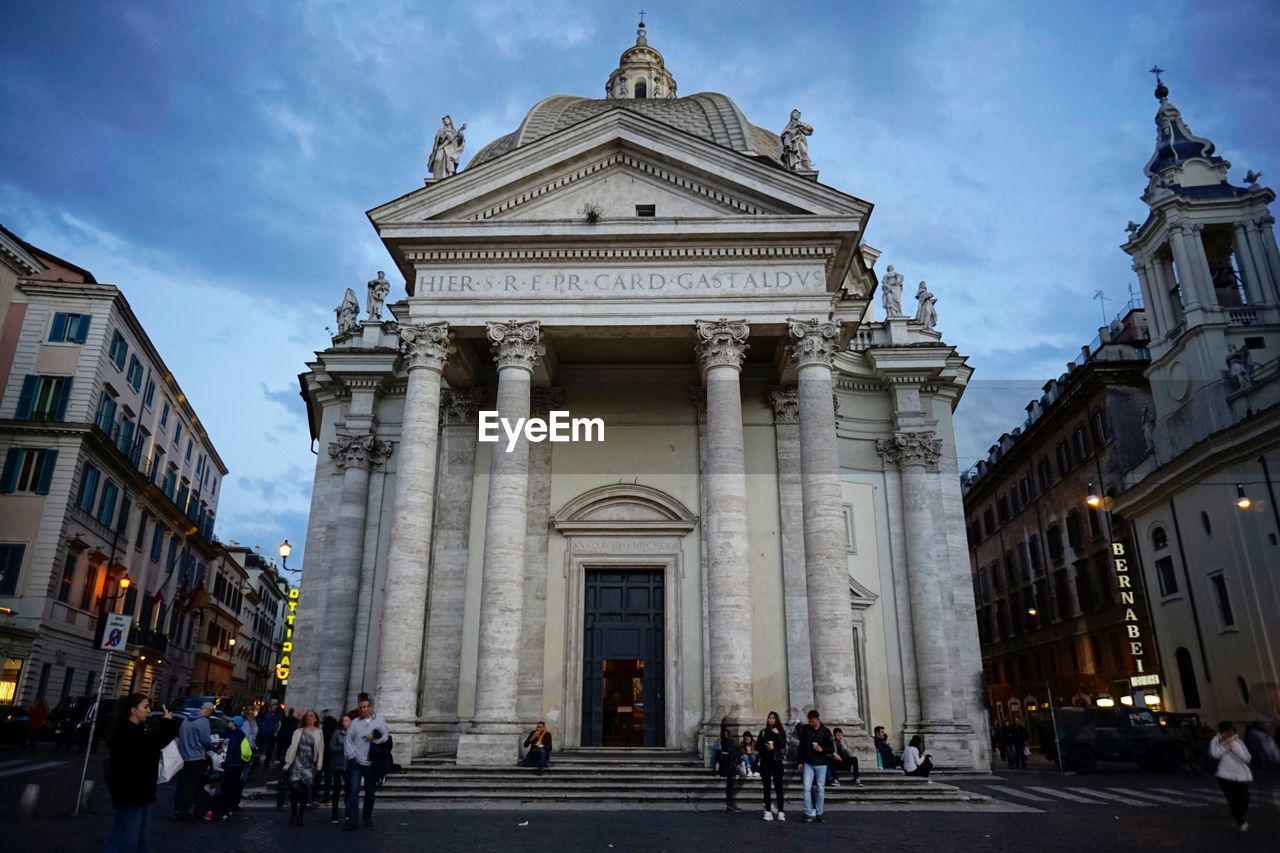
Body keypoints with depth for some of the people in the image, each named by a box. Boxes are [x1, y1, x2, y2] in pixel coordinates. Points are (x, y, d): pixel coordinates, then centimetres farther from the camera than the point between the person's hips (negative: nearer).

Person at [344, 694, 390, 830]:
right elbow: (348, 741, 2)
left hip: (372, 763, 1)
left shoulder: (380, 720, 2)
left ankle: (368, 816, 29)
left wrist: (374, 738, -20)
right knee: (353, 791, -10)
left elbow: (385, 737, -3)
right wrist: (351, 756, -8)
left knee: (370, 792, 12)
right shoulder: (355, 722, 3)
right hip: (356, 762, 0)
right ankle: (351, 820, -8)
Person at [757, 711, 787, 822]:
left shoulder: (781, 732, 4)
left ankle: (781, 811, -3)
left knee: (778, 786, -5)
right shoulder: (763, 732, 9)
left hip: (777, 761, -2)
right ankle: (768, 811, 5)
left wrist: (777, 734, -16)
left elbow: (783, 745, -9)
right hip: (765, 761, 2)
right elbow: (757, 746, 4)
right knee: (767, 787, 2)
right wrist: (766, 748, -12)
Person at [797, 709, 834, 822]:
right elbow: (801, 747, 8)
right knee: (807, 788, -5)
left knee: (820, 789, 5)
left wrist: (822, 750, -18)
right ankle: (809, 813, 0)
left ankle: (819, 813, 15)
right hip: (808, 764, 1)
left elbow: (832, 749, 0)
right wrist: (800, 762, 6)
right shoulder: (805, 730, 1)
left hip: (821, 764, -1)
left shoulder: (825, 731, -4)